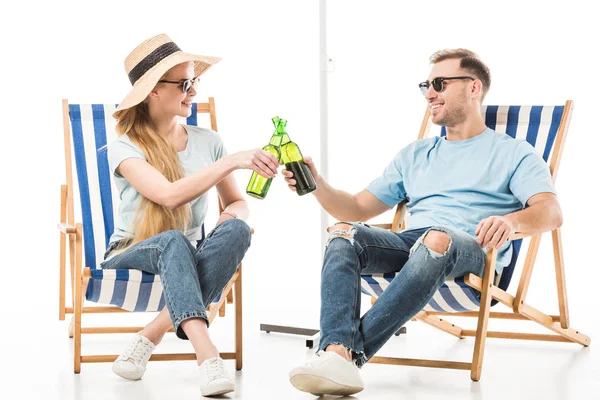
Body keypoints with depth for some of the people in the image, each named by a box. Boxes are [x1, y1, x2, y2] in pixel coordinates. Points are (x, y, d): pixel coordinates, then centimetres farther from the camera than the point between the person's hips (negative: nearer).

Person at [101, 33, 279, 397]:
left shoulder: (208, 142, 6)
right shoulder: (125, 149, -8)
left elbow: (238, 203, 13)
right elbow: (170, 195, -25)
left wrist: (233, 213, -13)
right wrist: (233, 161, -31)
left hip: (188, 259, 4)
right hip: (129, 258, -3)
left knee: (237, 231, -30)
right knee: (173, 240, -38)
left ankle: (149, 339, -34)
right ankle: (207, 355, -55)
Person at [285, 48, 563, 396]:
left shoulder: (513, 153, 16)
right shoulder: (415, 155, 30)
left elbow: (551, 213, -2)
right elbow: (358, 209, 24)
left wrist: (511, 220, -26)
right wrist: (317, 184, 4)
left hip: (473, 253, -4)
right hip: (408, 244, 5)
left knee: (437, 238, -39)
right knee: (343, 233, -26)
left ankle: (353, 351, -42)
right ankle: (337, 356, -46)